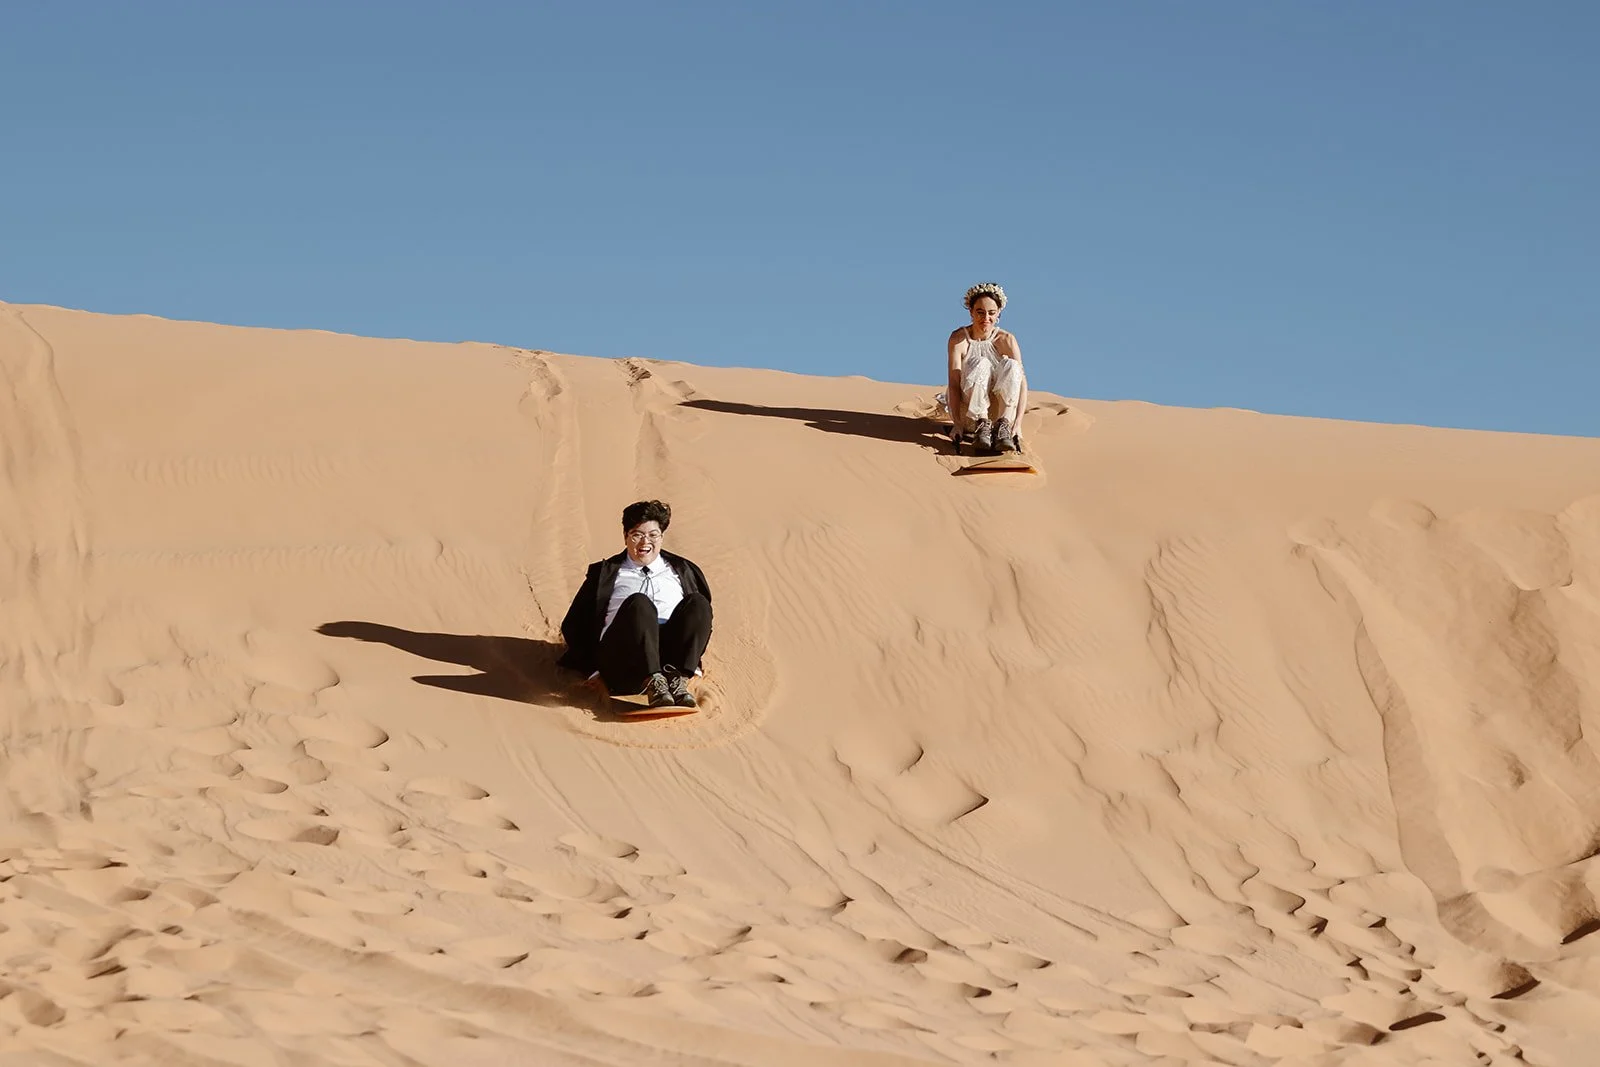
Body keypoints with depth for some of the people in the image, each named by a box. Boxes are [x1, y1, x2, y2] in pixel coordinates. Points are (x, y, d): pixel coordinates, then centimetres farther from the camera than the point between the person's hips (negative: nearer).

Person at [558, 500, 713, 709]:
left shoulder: (682, 571, 28)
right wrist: (594, 665, 3)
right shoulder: (605, 573, 23)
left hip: (674, 657, 2)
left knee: (696, 602, -24)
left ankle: (678, 680, -40)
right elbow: (572, 626, 20)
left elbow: (702, 613, 25)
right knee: (639, 603, -32)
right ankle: (653, 683, -48)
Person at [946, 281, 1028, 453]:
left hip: (1000, 411, 1)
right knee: (980, 364, -26)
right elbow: (954, 384, -14)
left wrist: (1018, 422, -27)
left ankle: (1003, 427, -32)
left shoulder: (1007, 340, -5)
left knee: (1011, 366, -24)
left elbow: (1021, 382, -14)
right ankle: (982, 426, -32)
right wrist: (957, 423, -26)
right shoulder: (959, 339, -7)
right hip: (969, 415, -1)